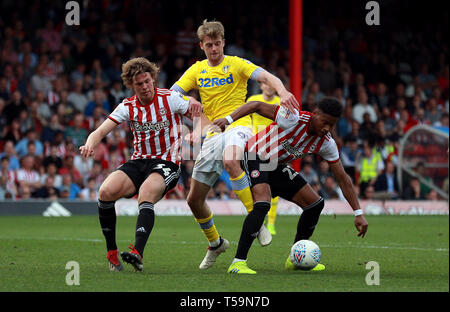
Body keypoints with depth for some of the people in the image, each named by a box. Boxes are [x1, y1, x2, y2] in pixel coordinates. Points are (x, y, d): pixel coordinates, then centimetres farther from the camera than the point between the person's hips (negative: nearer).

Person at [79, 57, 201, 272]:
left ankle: (137, 253, -47)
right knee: (106, 191, -22)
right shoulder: (128, 107, 4)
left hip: (166, 163, -4)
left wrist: (196, 108, -27)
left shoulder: (170, 99, -3)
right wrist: (90, 145, -28)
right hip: (139, 161, 4)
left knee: (146, 194, -35)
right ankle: (112, 252, -8)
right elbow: (101, 131, -4)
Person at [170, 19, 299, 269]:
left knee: (230, 161, -41)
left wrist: (283, 92, -36)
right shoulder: (197, 70, 12)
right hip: (213, 133, 5)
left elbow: (267, 77, -13)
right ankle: (215, 243, 28)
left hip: (237, 124, -5)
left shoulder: (236, 64, 1)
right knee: (194, 199, 4)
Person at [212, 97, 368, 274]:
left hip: (278, 167, 8)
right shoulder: (294, 119, -28)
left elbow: (342, 179, -2)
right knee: (262, 205, -31)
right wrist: (229, 119, -35)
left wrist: (358, 213, -5)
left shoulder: (326, 143, -9)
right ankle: (238, 262, -28)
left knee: (315, 204, 3)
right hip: (255, 158, -8)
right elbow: (257, 106, -23)